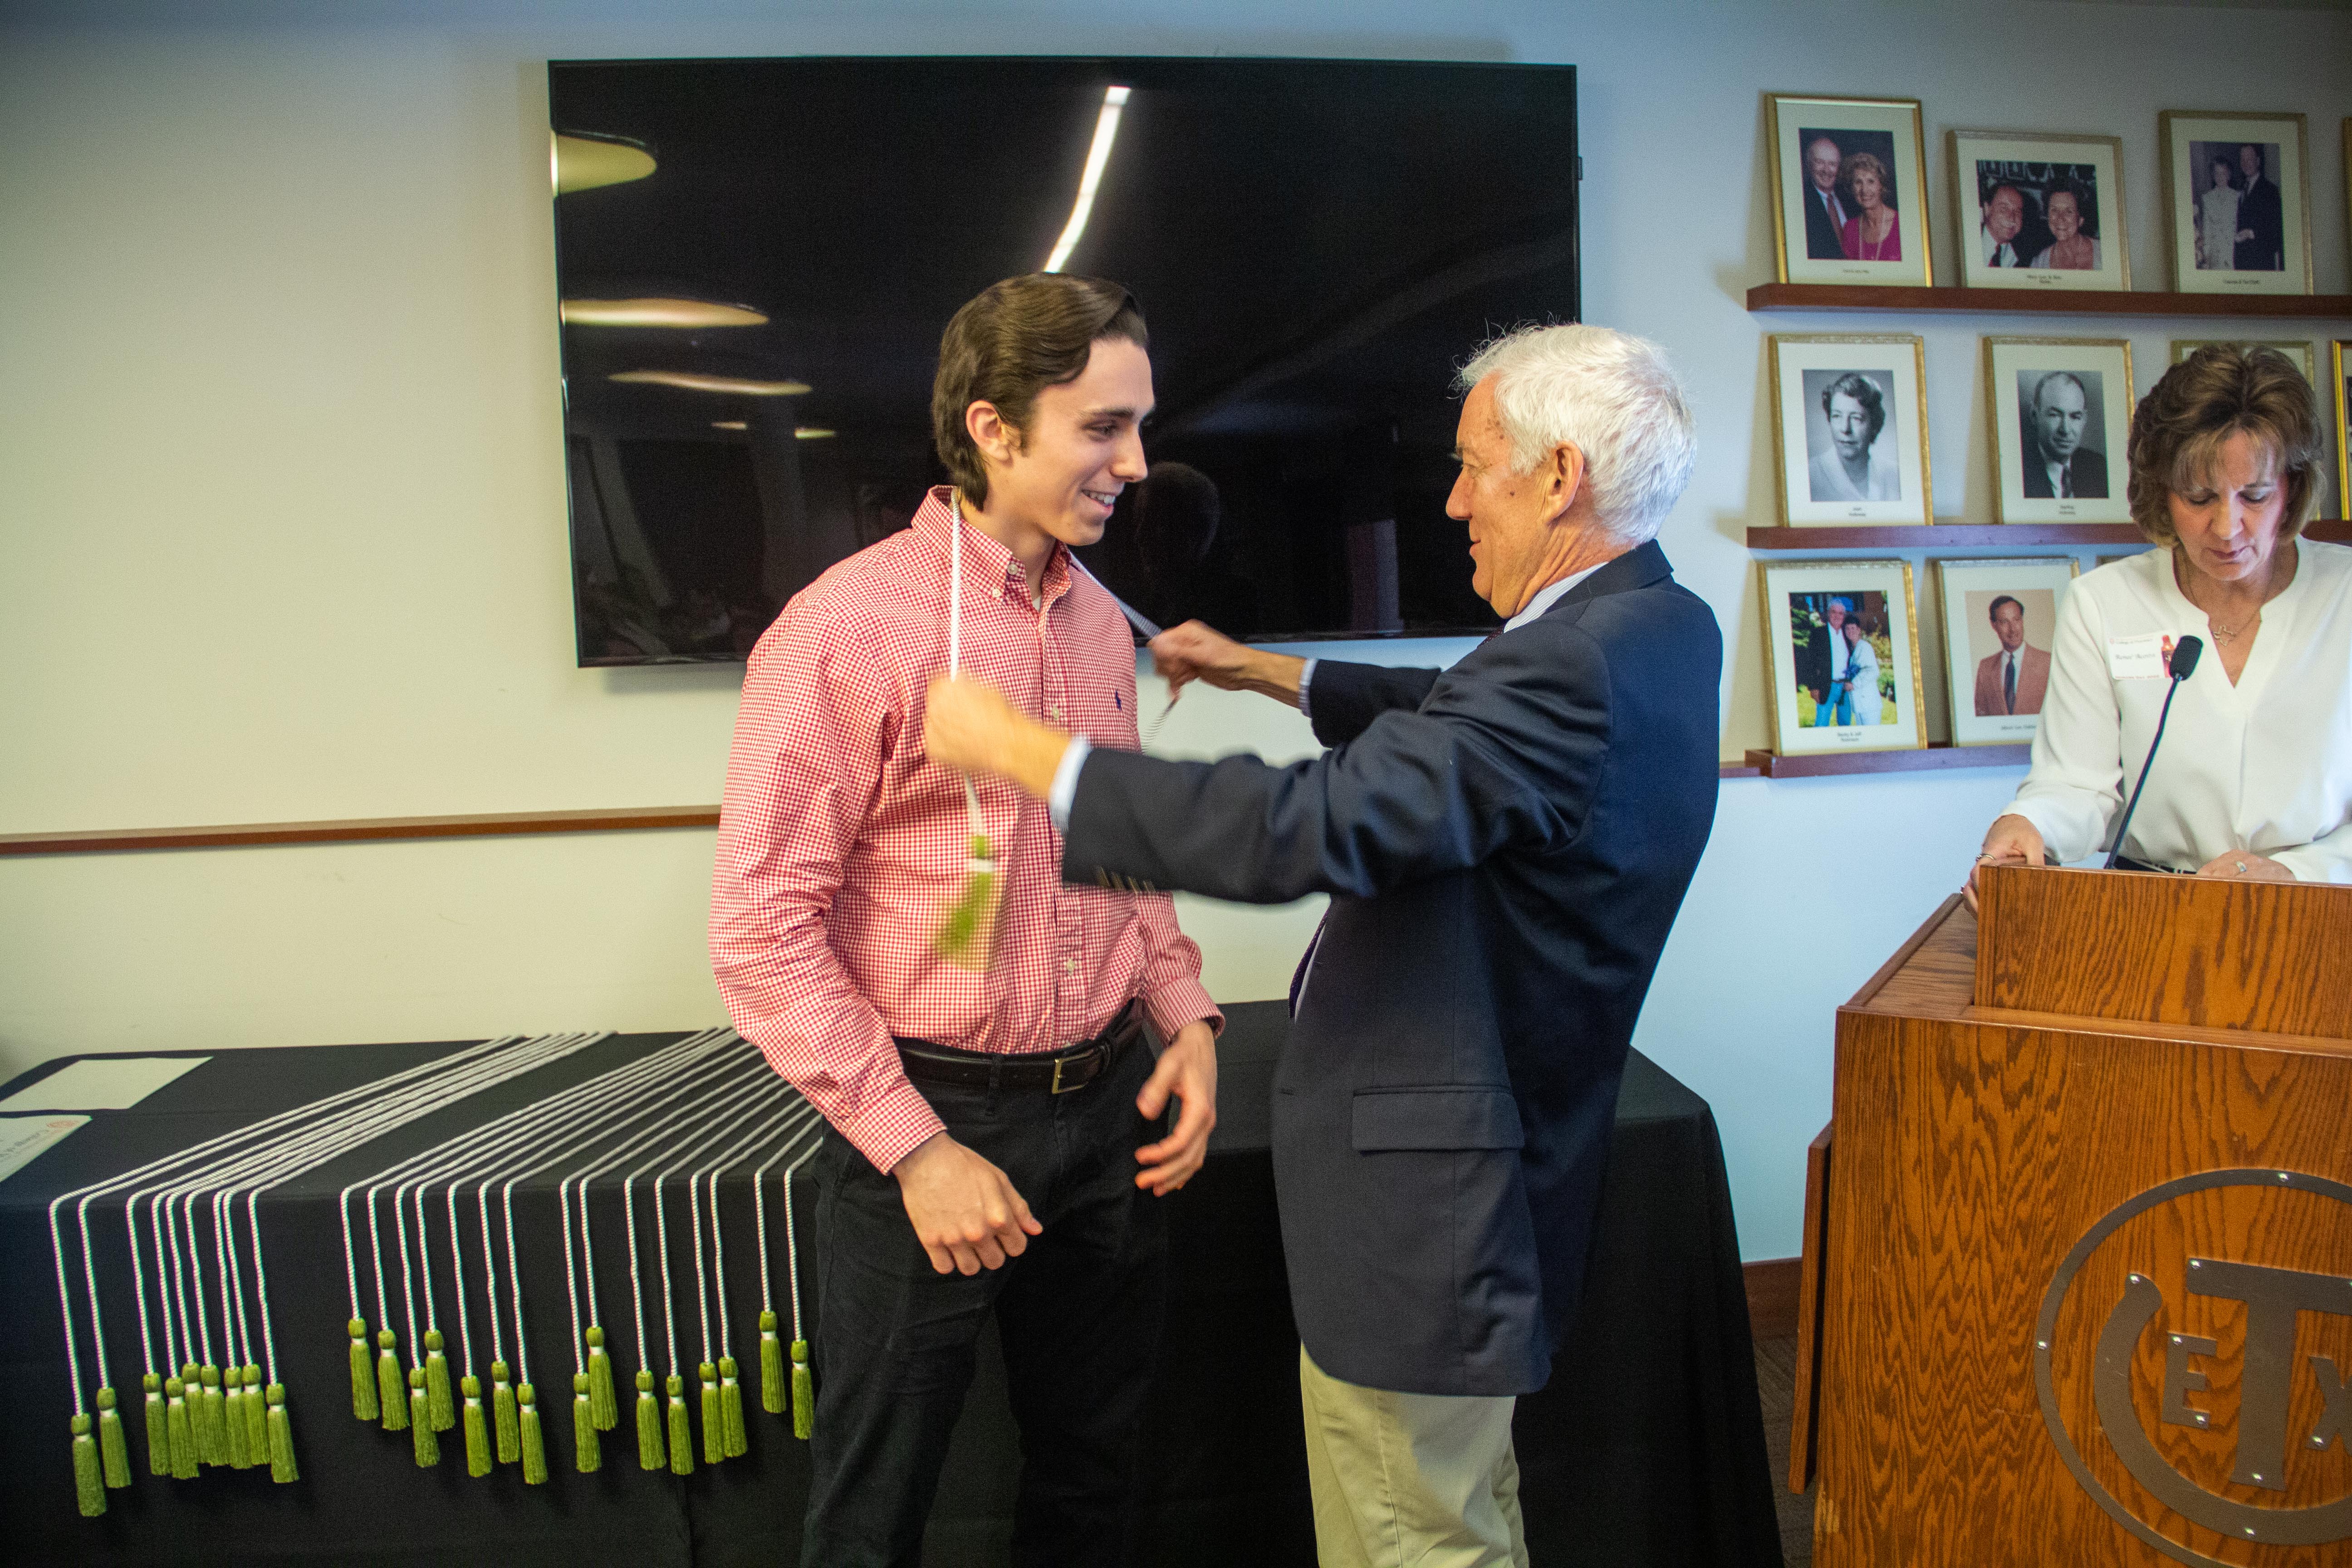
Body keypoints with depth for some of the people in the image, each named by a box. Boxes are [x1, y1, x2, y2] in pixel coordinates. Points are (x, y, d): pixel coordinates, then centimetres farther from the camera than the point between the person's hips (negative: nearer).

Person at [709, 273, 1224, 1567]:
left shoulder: (1100, 622, 6)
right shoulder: (849, 627, -15)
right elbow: (763, 928, -16)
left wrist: (1185, 1017, 3)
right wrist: (914, 1146, -18)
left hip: (1103, 1114, 6)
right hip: (933, 1119, -6)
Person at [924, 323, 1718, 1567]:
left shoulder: (1575, 666, -28)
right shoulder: (1664, 626, 5)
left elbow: (1304, 831, -34)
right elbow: (1451, 720, 21)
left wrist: (1019, 750, -25)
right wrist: (1272, 674, 23)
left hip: (1421, 1213, -10)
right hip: (1488, 1182, 10)